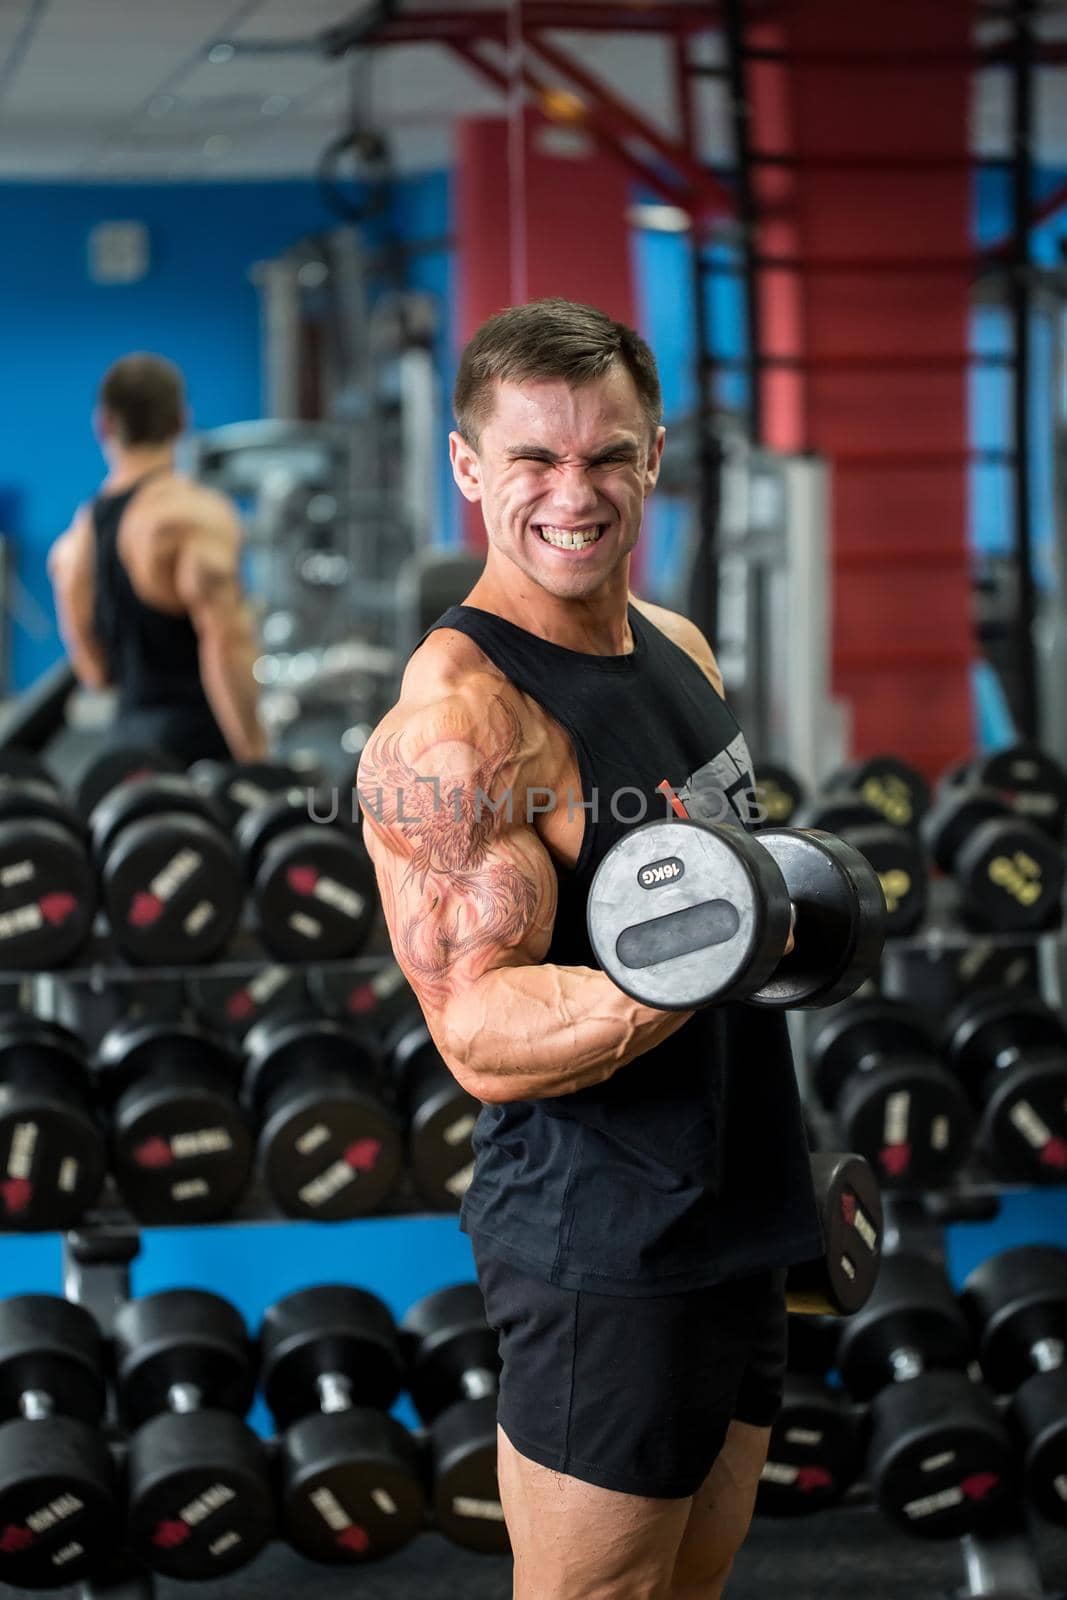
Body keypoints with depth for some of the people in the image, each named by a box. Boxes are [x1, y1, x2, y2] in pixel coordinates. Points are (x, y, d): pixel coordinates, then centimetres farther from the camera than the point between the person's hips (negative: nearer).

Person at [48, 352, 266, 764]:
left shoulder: (74, 539, 14)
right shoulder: (194, 513, -10)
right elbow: (226, 642, -19)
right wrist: (254, 758, -19)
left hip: (132, 728, 8)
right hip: (197, 731, -7)